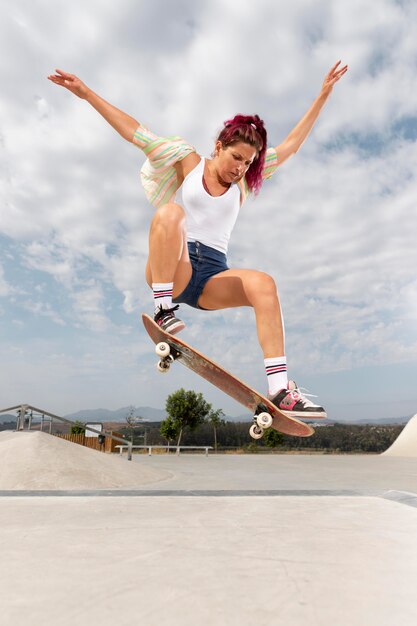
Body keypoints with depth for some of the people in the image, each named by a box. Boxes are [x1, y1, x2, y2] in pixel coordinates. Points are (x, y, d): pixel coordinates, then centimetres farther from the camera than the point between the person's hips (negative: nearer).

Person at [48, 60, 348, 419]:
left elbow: (292, 144, 18)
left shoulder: (244, 182, 18)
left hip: (213, 276, 3)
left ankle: (280, 389, -31)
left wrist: (324, 94, 19)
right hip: (173, 268, -3)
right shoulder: (188, 163, 12)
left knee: (263, 284, -27)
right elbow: (135, 132, 9)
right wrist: (86, 93, 7)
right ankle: (163, 311, -32)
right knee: (170, 212, -32)